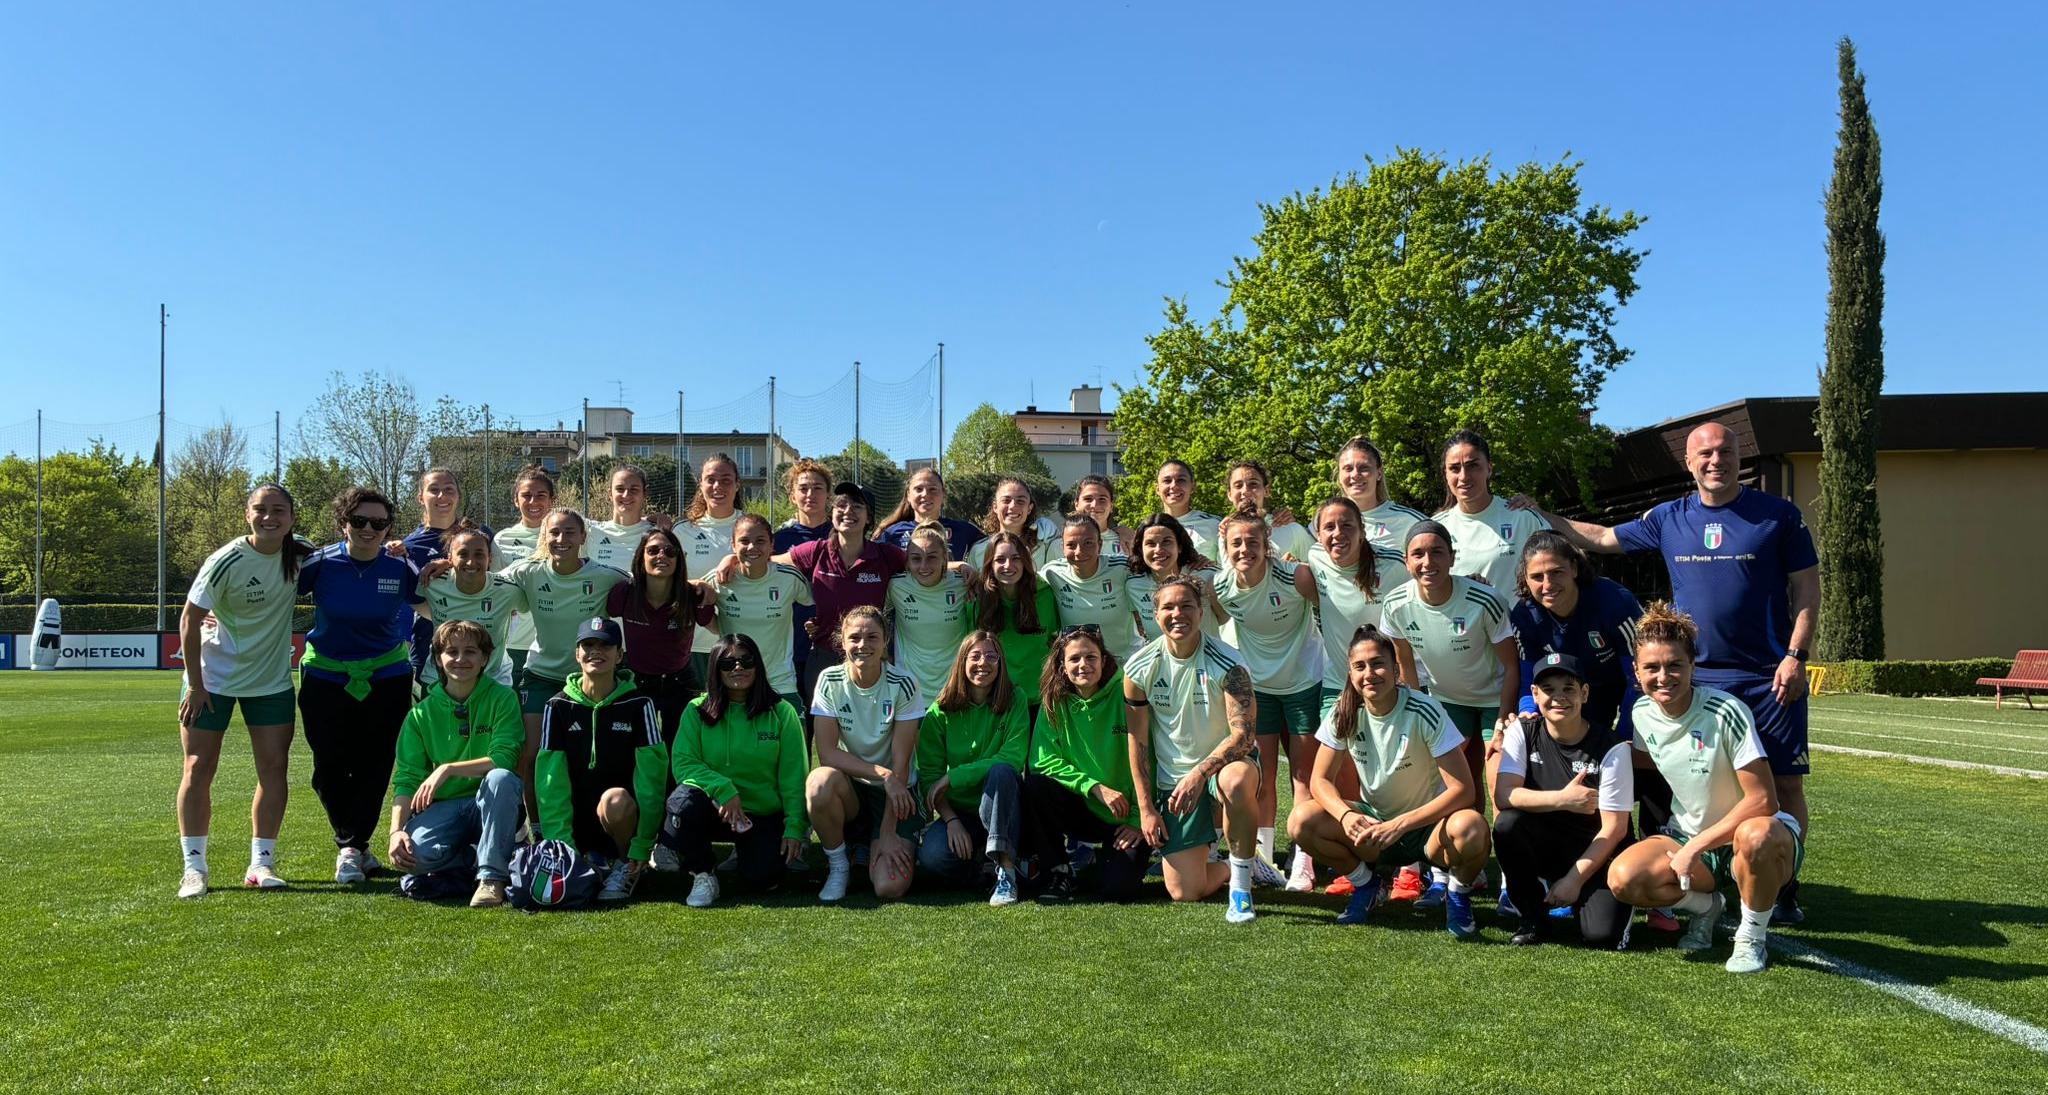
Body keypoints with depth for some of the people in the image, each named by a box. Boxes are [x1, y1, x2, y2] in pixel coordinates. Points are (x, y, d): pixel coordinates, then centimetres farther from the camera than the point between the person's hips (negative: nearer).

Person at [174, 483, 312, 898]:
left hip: (271, 678, 3)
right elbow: (189, 620, -12)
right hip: (212, 678, -3)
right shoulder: (226, 562, -18)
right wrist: (195, 684, -13)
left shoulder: (300, 555, -7)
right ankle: (194, 867, 7)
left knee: (275, 767, -1)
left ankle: (261, 863, 9)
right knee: (198, 769, -2)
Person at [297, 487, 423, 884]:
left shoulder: (400, 568, -7)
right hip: (325, 678, 0)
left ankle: (351, 847, 12)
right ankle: (353, 846, 20)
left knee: (374, 767, 0)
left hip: (386, 678, 0)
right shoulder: (320, 564, -8)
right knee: (330, 769, 3)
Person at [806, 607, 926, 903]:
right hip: (850, 790, 1)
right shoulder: (830, 681, -7)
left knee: (890, 887, -22)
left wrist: (888, 833, -17)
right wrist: (882, 774, -25)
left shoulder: (903, 685, -12)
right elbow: (827, 753, -13)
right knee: (820, 781, -36)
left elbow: (900, 764, -13)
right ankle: (838, 865, -7)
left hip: (897, 794, -1)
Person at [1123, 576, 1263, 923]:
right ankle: (1232, 869, 30)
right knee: (1184, 893, -6)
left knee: (1237, 782, -41)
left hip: (1224, 763, -2)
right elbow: (1138, 740, 1)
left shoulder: (1227, 663, -15)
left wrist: (1199, 773, -34)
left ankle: (1241, 886, -19)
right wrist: (1145, 807, 0)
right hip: (1172, 779, 3)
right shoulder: (1139, 667, -6)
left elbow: (1243, 733, -21)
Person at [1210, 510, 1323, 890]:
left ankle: (1303, 861, 9)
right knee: (1262, 776, 6)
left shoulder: (1296, 577, -24)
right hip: (1257, 685, 3)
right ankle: (1261, 857, 15)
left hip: (1304, 683, -3)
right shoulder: (1220, 586, -13)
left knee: (1304, 775, 3)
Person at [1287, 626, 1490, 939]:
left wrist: (1400, 825, -32)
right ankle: (1365, 883, 6)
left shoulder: (1424, 713, -20)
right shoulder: (1345, 713, -9)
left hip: (1425, 824, -3)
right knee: (1301, 821, -22)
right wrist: (1346, 814, -28)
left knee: (1470, 827, -37)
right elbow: (1320, 780, -6)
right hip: (1373, 822, 4)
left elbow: (1463, 789, -24)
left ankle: (1457, 895, -2)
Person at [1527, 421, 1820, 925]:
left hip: (1771, 678, -2)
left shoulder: (1779, 515, 0)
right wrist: (1544, 517, 17)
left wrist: (1796, 655, -9)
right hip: (1697, 677, 2)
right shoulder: (1668, 519, 7)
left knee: (1785, 783, 0)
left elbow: (1807, 587, 0)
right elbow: (1603, 537, 19)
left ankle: (1784, 889, 13)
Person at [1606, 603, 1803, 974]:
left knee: (1756, 836, -42)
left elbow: (1762, 800, -24)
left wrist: (1696, 847, -23)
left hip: (1751, 831, -5)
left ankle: (1752, 936, -11)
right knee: (1624, 877, -24)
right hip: (1689, 838, 5)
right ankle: (1707, 905, 10)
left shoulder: (1726, 713, -22)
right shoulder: (1643, 713, -4)